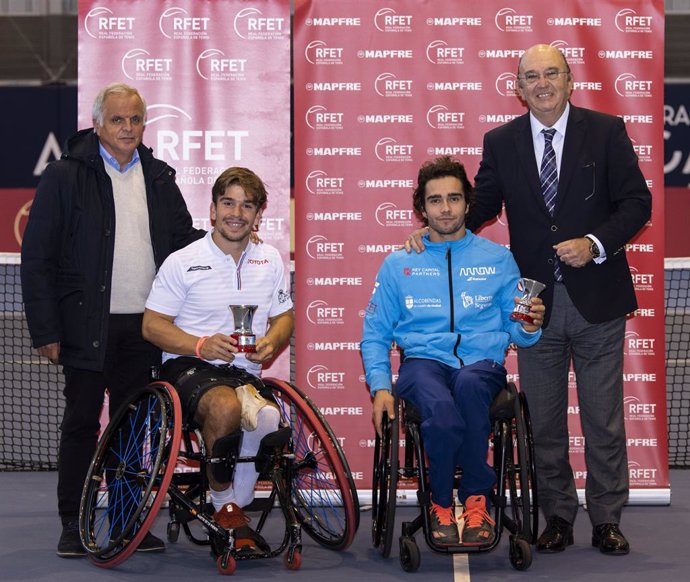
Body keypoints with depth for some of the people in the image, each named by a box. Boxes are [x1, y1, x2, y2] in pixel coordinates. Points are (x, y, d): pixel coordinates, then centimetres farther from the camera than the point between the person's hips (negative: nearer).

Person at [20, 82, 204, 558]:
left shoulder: (159, 178, 11)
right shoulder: (66, 176, -3)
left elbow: (185, 242, 19)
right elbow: (37, 259, -4)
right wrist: (46, 330, -9)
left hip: (145, 326, 4)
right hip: (88, 325, -4)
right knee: (81, 422, 2)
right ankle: (73, 525, 10)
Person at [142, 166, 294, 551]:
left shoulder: (270, 260, 13)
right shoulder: (184, 262, 1)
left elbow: (284, 317, 21)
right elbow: (153, 326, 0)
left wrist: (271, 342, -3)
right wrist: (201, 346, -17)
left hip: (244, 372, 3)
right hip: (189, 368, -3)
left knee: (266, 419, -33)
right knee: (225, 407, -38)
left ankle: (236, 509, -12)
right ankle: (224, 508, -16)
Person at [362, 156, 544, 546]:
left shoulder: (498, 259, 15)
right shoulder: (398, 264, 16)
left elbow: (516, 330, 13)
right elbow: (375, 335, 15)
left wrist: (529, 328, -12)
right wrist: (380, 387, -1)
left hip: (482, 362, 0)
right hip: (424, 361, 0)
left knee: (468, 385, -40)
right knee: (442, 410, -38)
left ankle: (476, 499, -22)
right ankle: (443, 504, -13)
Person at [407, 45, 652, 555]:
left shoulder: (606, 131, -1)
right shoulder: (502, 142, 5)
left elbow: (637, 202, -2)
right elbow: (481, 205, 7)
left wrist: (594, 244, -15)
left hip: (596, 296, -2)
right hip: (536, 301, 2)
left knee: (604, 416, 5)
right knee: (544, 419, 8)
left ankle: (607, 519, 15)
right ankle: (558, 516, 20)